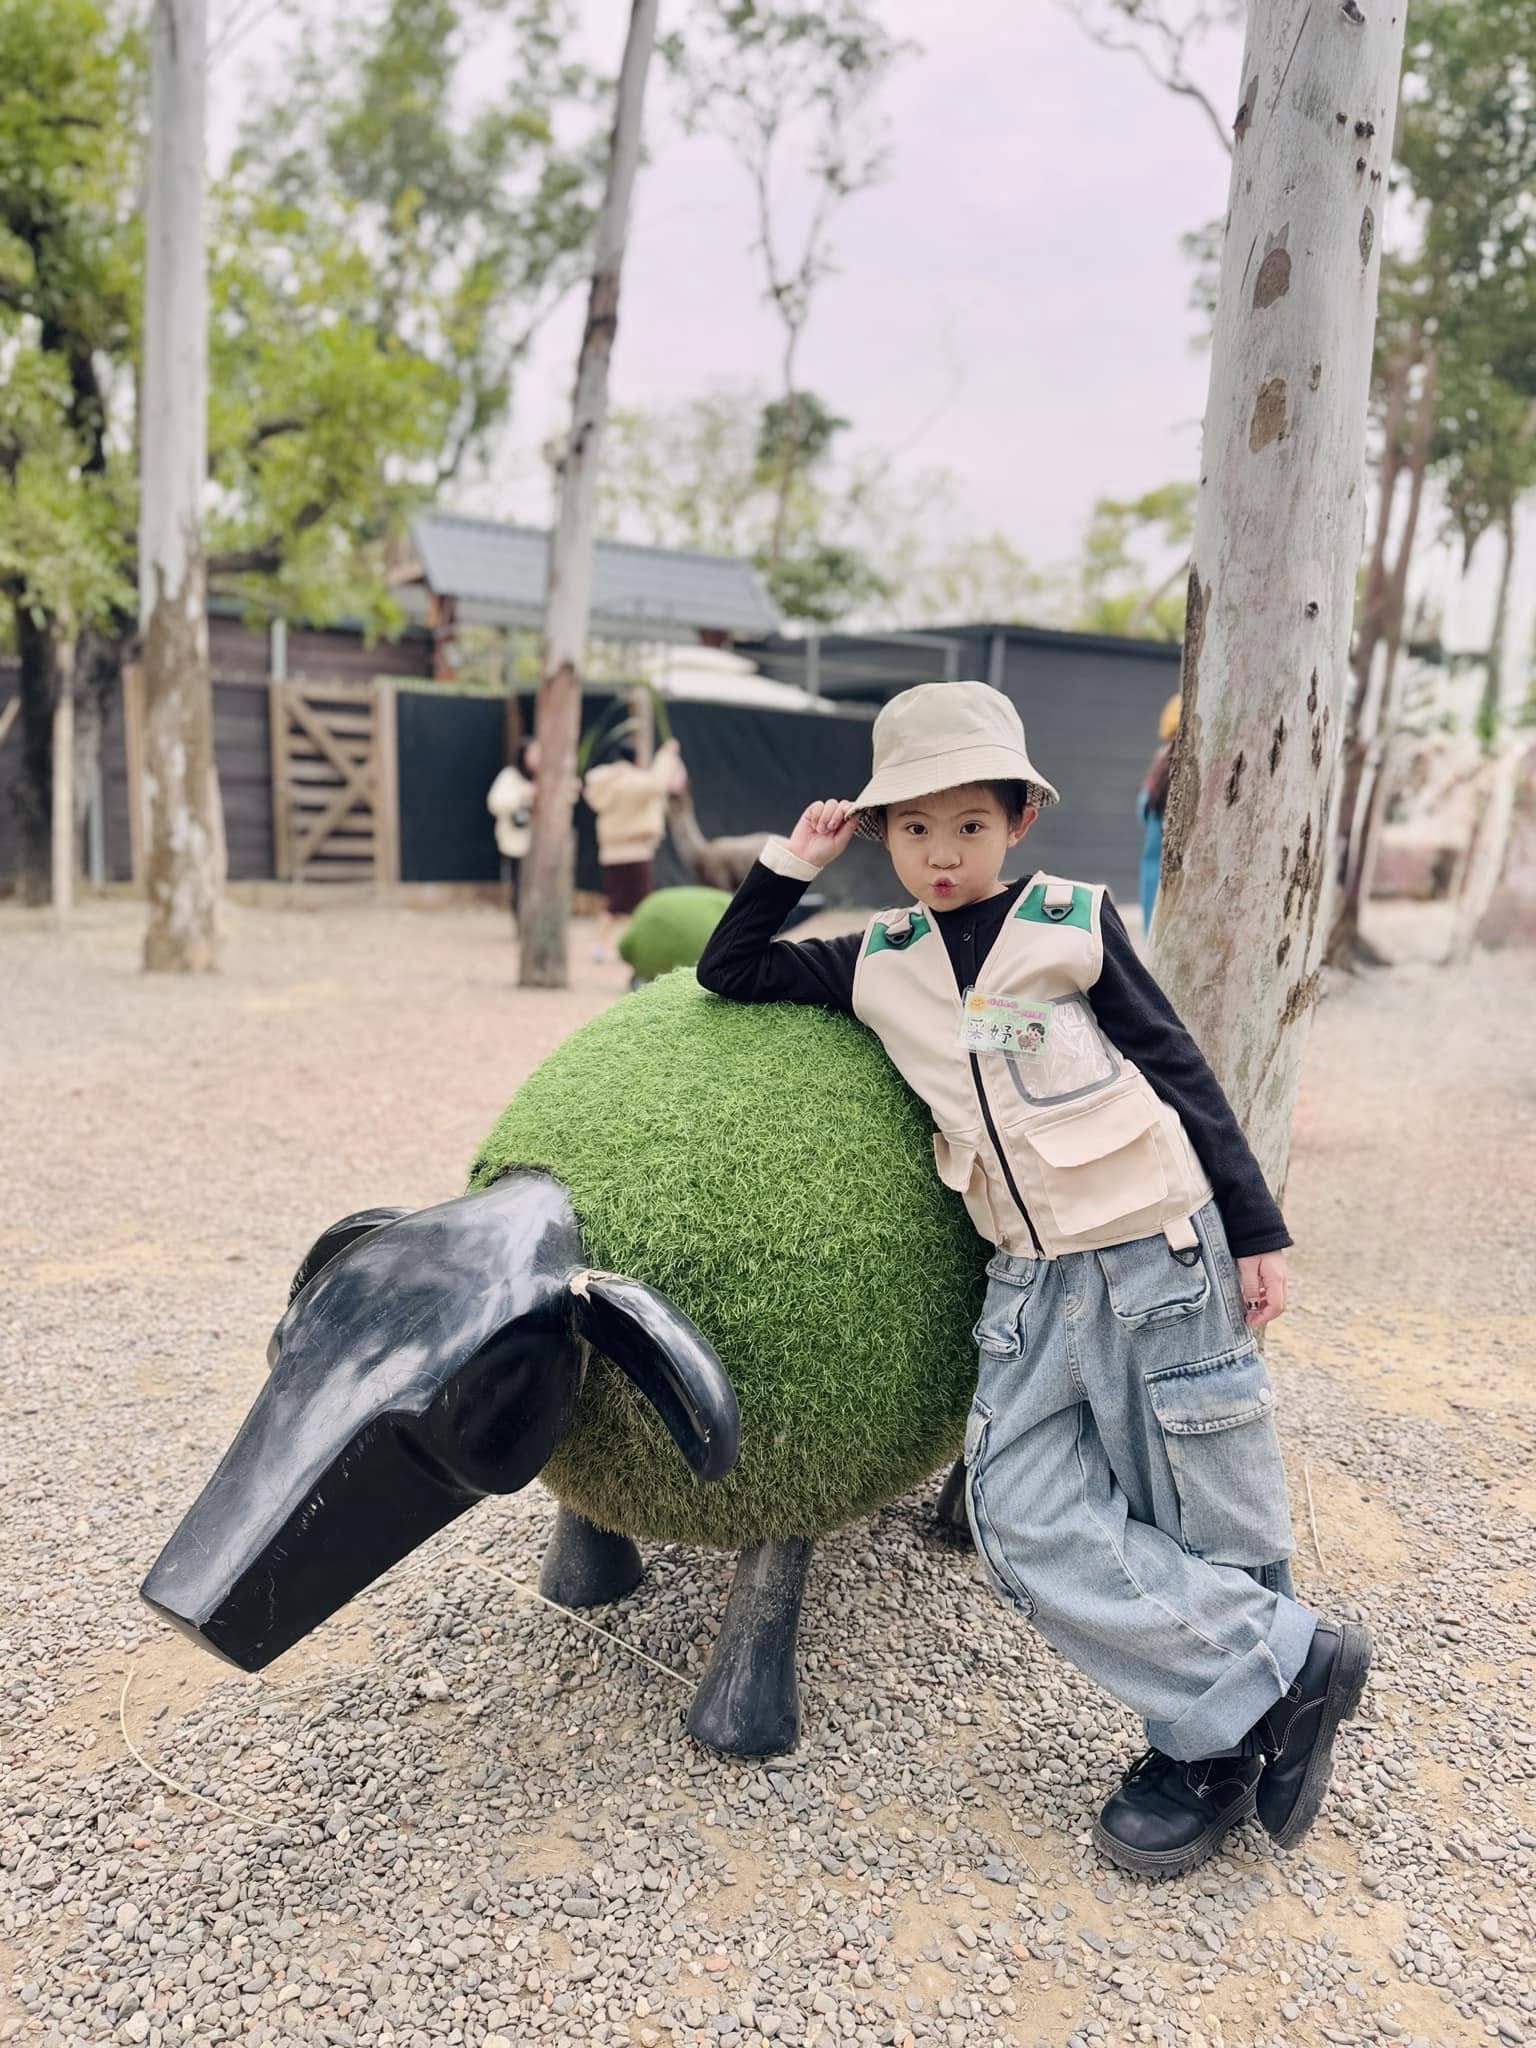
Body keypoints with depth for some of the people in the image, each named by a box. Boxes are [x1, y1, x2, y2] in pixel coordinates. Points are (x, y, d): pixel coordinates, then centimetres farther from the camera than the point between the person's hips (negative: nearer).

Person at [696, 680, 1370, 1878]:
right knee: (1026, 1523, -7)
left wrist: (1257, 1233, 1)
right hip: (1034, 1285, 3)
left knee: (1209, 1530, 3)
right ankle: (1285, 1667, 7)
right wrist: (793, 865, 5)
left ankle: (1217, 1741, 25)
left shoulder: (1073, 923, -1)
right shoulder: (877, 964, 7)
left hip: (1160, 1256, -3)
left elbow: (1182, 1073, 1)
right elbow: (727, 974, 13)